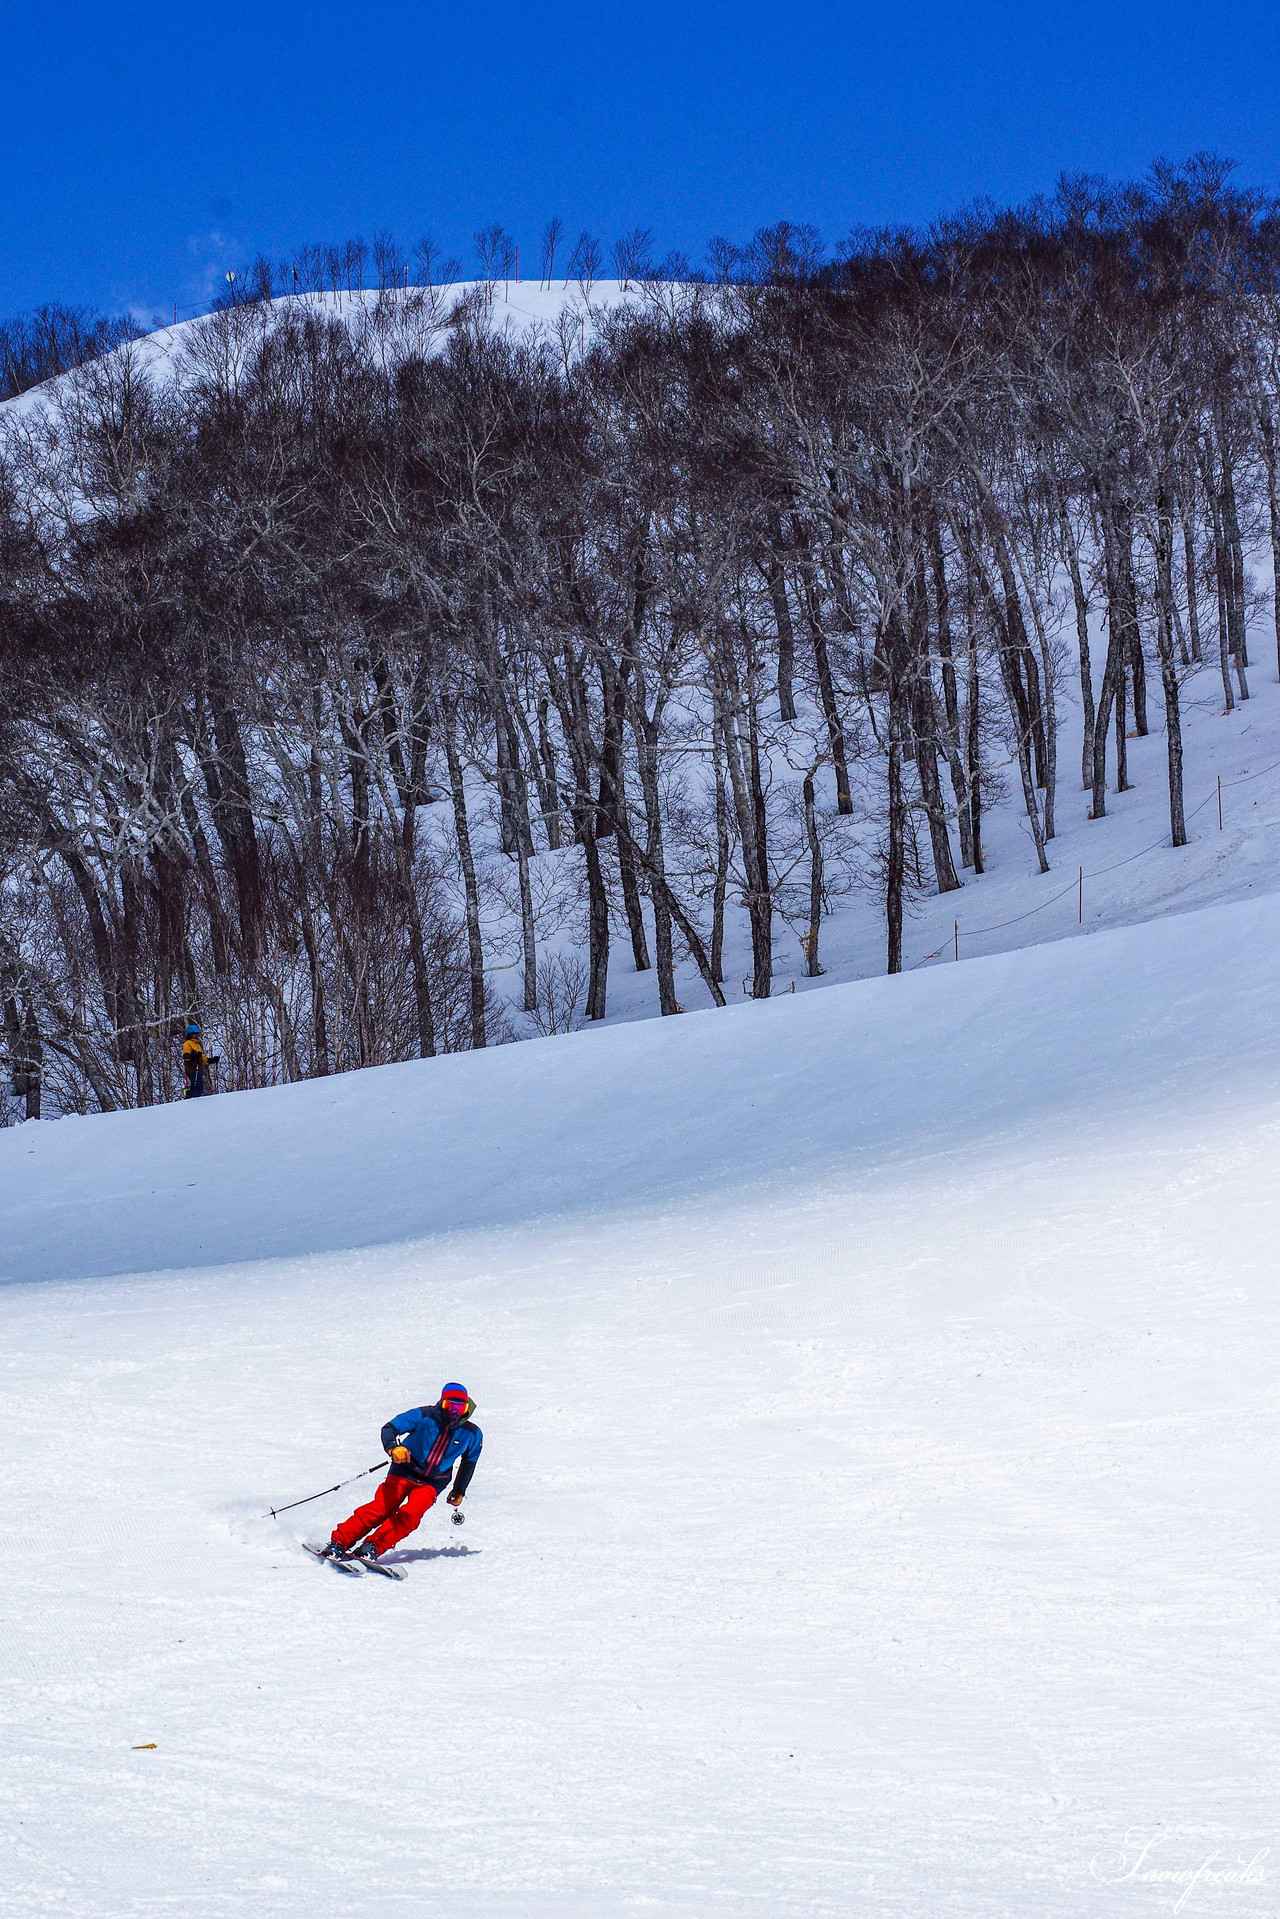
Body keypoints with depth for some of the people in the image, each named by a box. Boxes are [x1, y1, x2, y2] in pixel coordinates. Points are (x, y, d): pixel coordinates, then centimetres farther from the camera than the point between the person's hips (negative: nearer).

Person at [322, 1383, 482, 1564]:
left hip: (432, 1483, 2)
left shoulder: (472, 1434, -3)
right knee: (381, 1508, -18)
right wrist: (392, 1447, -40)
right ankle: (339, 1542, -15)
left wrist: (459, 1491, 23)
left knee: (410, 1514, -25)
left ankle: (373, 1546, -27)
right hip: (404, 1472, -2)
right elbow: (390, 1428, -18)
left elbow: (469, 1461, 17)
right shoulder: (424, 1416, -12)